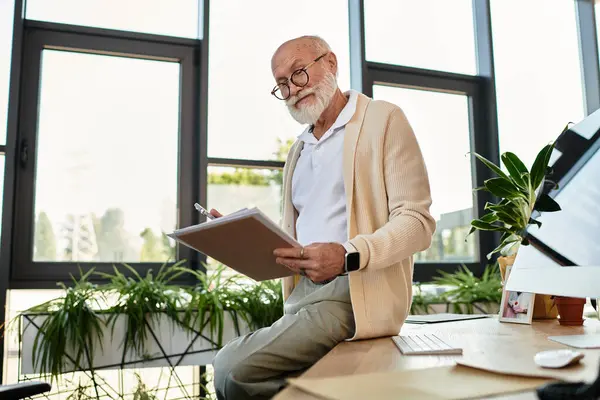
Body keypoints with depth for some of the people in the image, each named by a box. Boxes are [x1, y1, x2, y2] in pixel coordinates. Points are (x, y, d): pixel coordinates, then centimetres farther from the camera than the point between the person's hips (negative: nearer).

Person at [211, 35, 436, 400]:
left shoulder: (383, 119, 0)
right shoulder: (298, 151, 22)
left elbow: (417, 222, -9)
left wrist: (348, 257, -25)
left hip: (354, 291, -7)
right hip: (303, 292, 8)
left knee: (232, 369, -19)